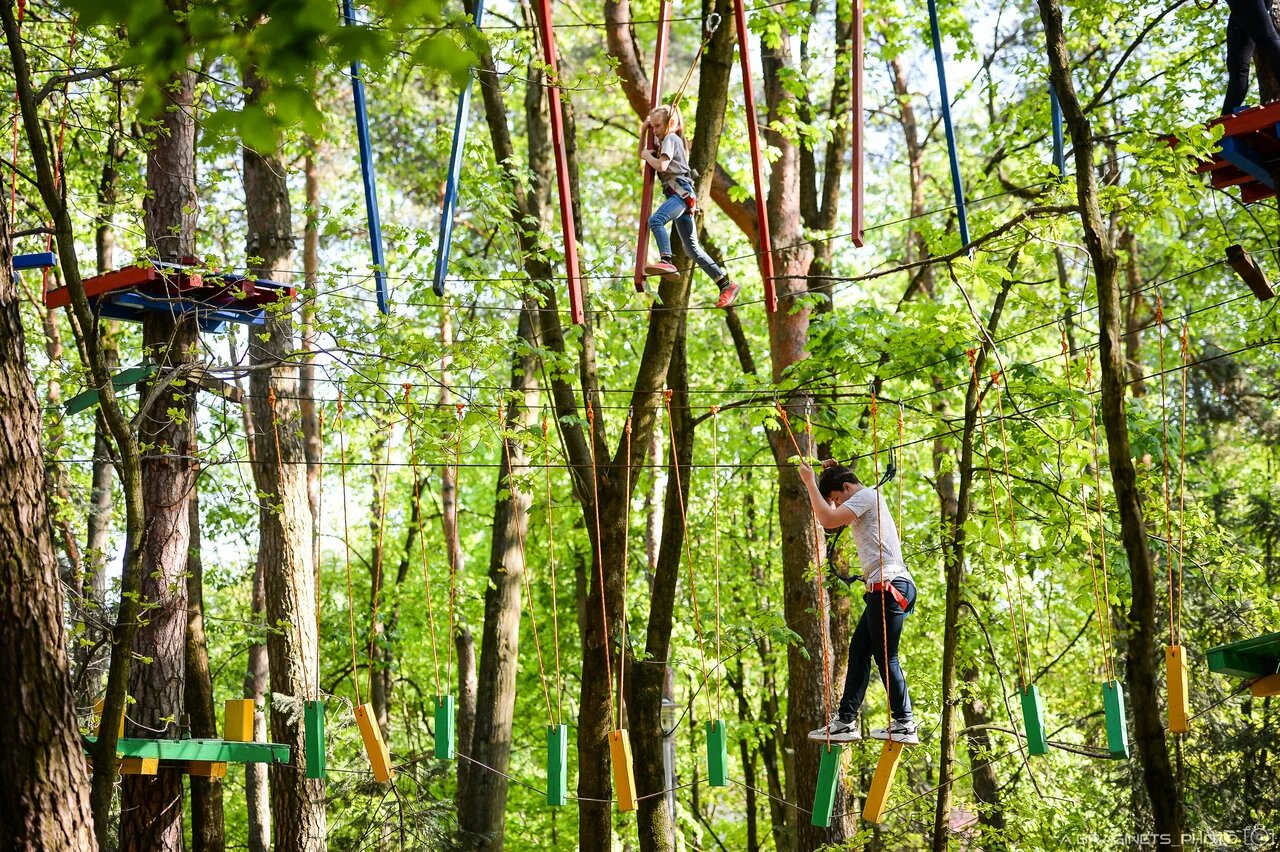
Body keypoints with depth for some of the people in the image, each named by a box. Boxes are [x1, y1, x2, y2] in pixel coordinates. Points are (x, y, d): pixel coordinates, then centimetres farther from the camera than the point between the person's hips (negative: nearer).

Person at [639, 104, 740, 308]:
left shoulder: (670, 139, 0)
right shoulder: (668, 141, 29)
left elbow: (661, 166, -14)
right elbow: (642, 151, 40)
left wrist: (647, 155, 2)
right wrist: (644, 129, 27)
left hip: (680, 192, -10)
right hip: (679, 194, 10)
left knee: (655, 220, -35)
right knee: (692, 249, 6)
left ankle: (666, 261, -53)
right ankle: (726, 285, 5)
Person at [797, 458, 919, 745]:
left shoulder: (867, 495, -6)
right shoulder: (866, 501, 25)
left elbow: (828, 519, -19)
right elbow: (833, 519, 40)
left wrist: (810, 482, -8)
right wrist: (831, 474, 29)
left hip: (889, 586, -11)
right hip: (883, 589, 11)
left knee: (885, 656, -8)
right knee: (858, 650, 9)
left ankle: (904, 725, -3)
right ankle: (845, 721, 9)